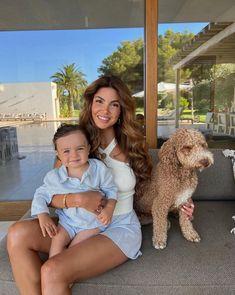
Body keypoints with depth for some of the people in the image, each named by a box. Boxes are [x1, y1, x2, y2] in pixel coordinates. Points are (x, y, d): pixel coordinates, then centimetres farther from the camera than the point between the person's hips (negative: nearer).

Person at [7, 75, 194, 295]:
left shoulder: (130, 144, 0)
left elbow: (146, 188, 12)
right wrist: (77, 199, -23)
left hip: (120, 228, -2)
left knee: (53, 272, -26)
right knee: (18, 234, -21)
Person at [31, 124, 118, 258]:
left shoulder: (99, 168, -16)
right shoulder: (54, 176, -14)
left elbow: (111, 189, -4)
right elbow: (41, 194, 2)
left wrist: (109, 208, -19)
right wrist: (43, 215, -12)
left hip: (93, 221, -1)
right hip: (67, 220, 2)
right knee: (57, 241, -16)